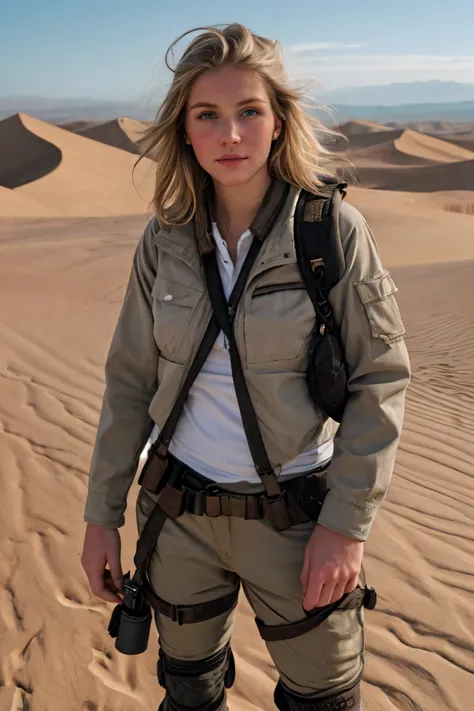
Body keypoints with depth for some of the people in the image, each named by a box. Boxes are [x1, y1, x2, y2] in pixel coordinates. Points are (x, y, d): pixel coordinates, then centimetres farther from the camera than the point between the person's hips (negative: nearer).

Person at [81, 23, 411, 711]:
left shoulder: (335, 230, -12)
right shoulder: (165, 240, -4)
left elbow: (381, 378, -10)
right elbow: (130, 381, 2)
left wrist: (347, 523, -13)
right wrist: (102, 513, 4)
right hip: (180, 513, 3)